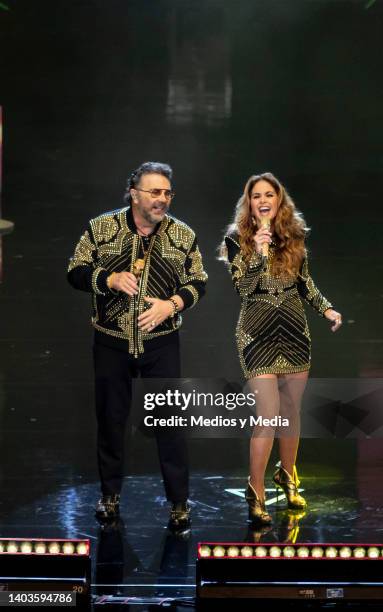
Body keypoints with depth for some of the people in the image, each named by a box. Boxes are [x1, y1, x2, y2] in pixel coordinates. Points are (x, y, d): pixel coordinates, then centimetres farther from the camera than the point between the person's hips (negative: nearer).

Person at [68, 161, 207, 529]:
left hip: (161, 343, 0)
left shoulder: (183, 235, -3)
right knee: (110, 417, 11)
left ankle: (179, 501, 14)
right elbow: (76, 272, -2)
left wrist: (171, 304, -16)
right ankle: (110, 494, 28)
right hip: (111, 342, 0)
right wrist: (111, 279, -20)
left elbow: (198, 282, 3)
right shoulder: (100, 228, -6)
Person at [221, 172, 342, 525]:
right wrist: (259, 254, -28)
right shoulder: (237, 239, -7)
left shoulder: (294, 235, 4)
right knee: (268, 415, -10)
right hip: (258, 334, -4)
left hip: (295, 330, 4)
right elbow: (243, 288, -17)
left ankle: (287, 476, 31)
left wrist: (326, 308, 6)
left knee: (291, 411, 12)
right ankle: (255, 493, 0)